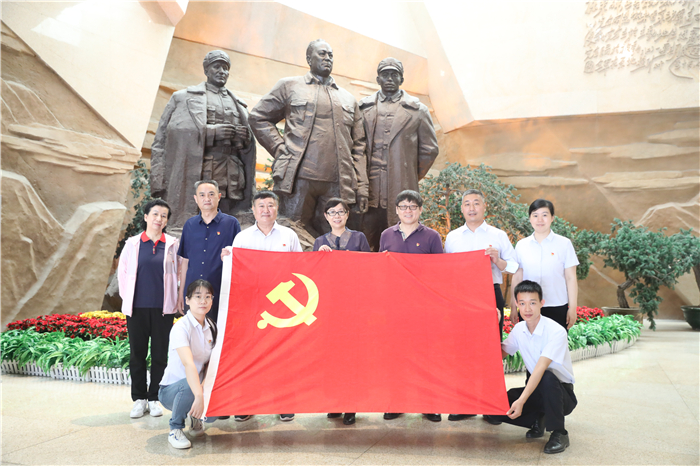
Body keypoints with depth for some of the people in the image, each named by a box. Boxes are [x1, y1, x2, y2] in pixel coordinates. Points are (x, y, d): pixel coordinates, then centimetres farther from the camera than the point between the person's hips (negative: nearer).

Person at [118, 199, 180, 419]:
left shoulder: (173, 244, 2)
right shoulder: (132, 243, 5)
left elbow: (180, 273, 6)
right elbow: (122, 272, 11)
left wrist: (175, 301, 3)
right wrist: (127, 298, 7)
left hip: (163, 308, -1)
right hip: (137, 308, 1)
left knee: (160, 355, 6)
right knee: (137, 354, 8)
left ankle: (155, 399, 20)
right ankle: (139, 399, 22)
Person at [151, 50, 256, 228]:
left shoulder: (238, 105, 25)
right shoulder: (183, 98, 16)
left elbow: (247, 148, 26)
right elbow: (163, 138, 4)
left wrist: (246, 138, 3)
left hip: (227, 185, 3)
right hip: (190, 180, -3)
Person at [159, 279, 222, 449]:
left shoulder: (211, 326, 0)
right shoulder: (181, 327, -22)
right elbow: (188, 363, -37)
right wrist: (199, 396, -48)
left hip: (195, 386, 5)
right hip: (171, 390, -5)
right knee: (189, 385, -38)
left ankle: (194, 417, 12)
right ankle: (175, 429, -11)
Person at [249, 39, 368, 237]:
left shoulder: (348, 99, 22)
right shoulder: (289, 86, 13)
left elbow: (358, 146, 17)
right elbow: (258, 117, 12)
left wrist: (361, 187, 8)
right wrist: (281, 150, -1)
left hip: (337, 184, 3)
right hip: (298, 178, -3)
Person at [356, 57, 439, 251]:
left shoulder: (418, 110, 11)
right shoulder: (363, 107, 15)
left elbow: (429, 149, 13)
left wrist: (413, 176, 9)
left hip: (402, 191, -1)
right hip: (369, 190, 1)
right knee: (367, 245, 0)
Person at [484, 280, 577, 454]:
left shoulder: (556, 332, -22)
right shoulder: (519, 329, -2)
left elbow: (540, 368, -32)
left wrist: (521, 401, -39)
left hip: (561, 391, -5)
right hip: (536, 389, 5)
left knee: (547, 378, -40)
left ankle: (559, 434, -16)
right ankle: (538, 420, 10)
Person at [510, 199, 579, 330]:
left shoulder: (564, 244, 1)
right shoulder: (521, 245, 6)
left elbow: (571, 278, 2)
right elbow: (517, 277, 9)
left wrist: (572, 308, 0)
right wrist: (513, 308, 9)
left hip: (557, 309, -1)